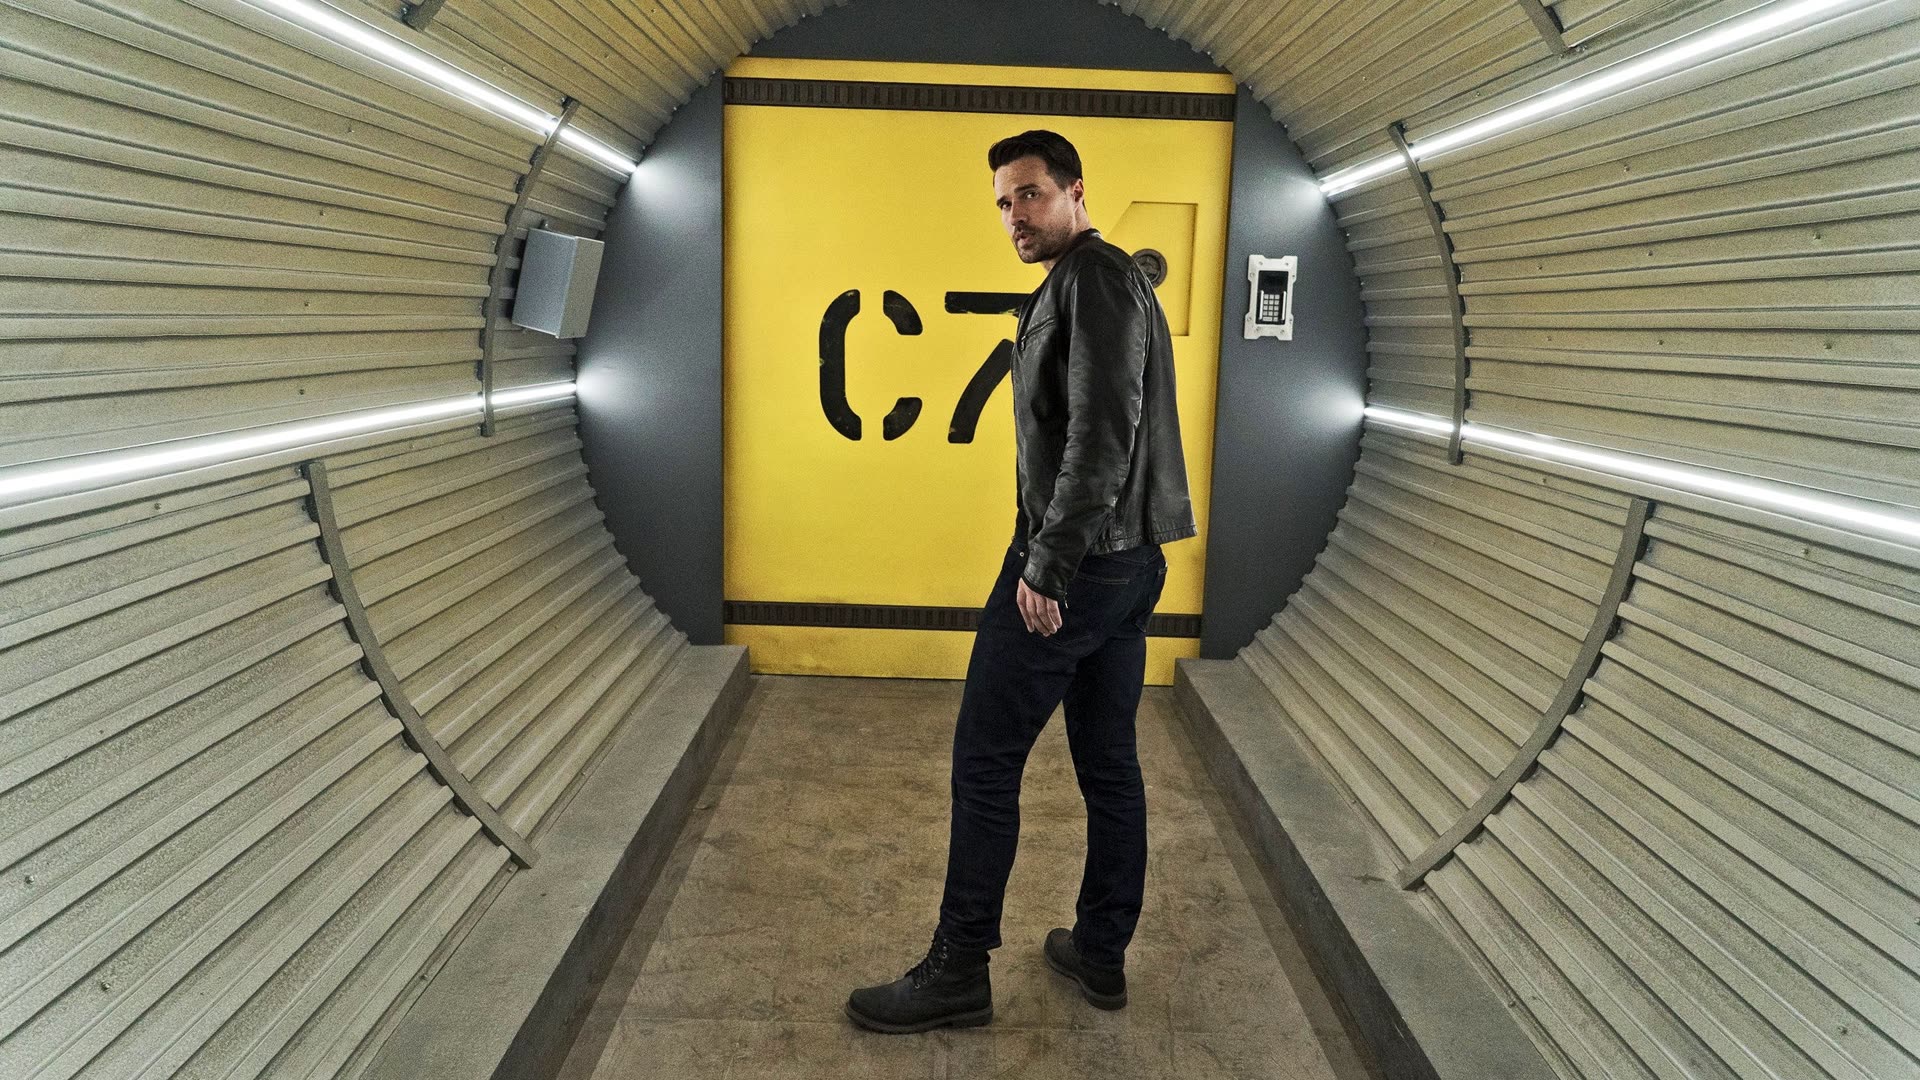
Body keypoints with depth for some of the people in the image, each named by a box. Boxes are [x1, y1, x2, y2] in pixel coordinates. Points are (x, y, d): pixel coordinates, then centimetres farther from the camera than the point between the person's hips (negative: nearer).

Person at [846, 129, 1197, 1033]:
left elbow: (1101, 435, -24)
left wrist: (1047, 566, -22)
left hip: (1074, 565, -10)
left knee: (985, 762, -2)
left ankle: (959, 973, 7)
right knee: (1109, 762, 14)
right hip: (1130, 561, 10)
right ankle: (1102, 952, 24)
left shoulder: (1092, 279, -13)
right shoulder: (1119, 280, 18)